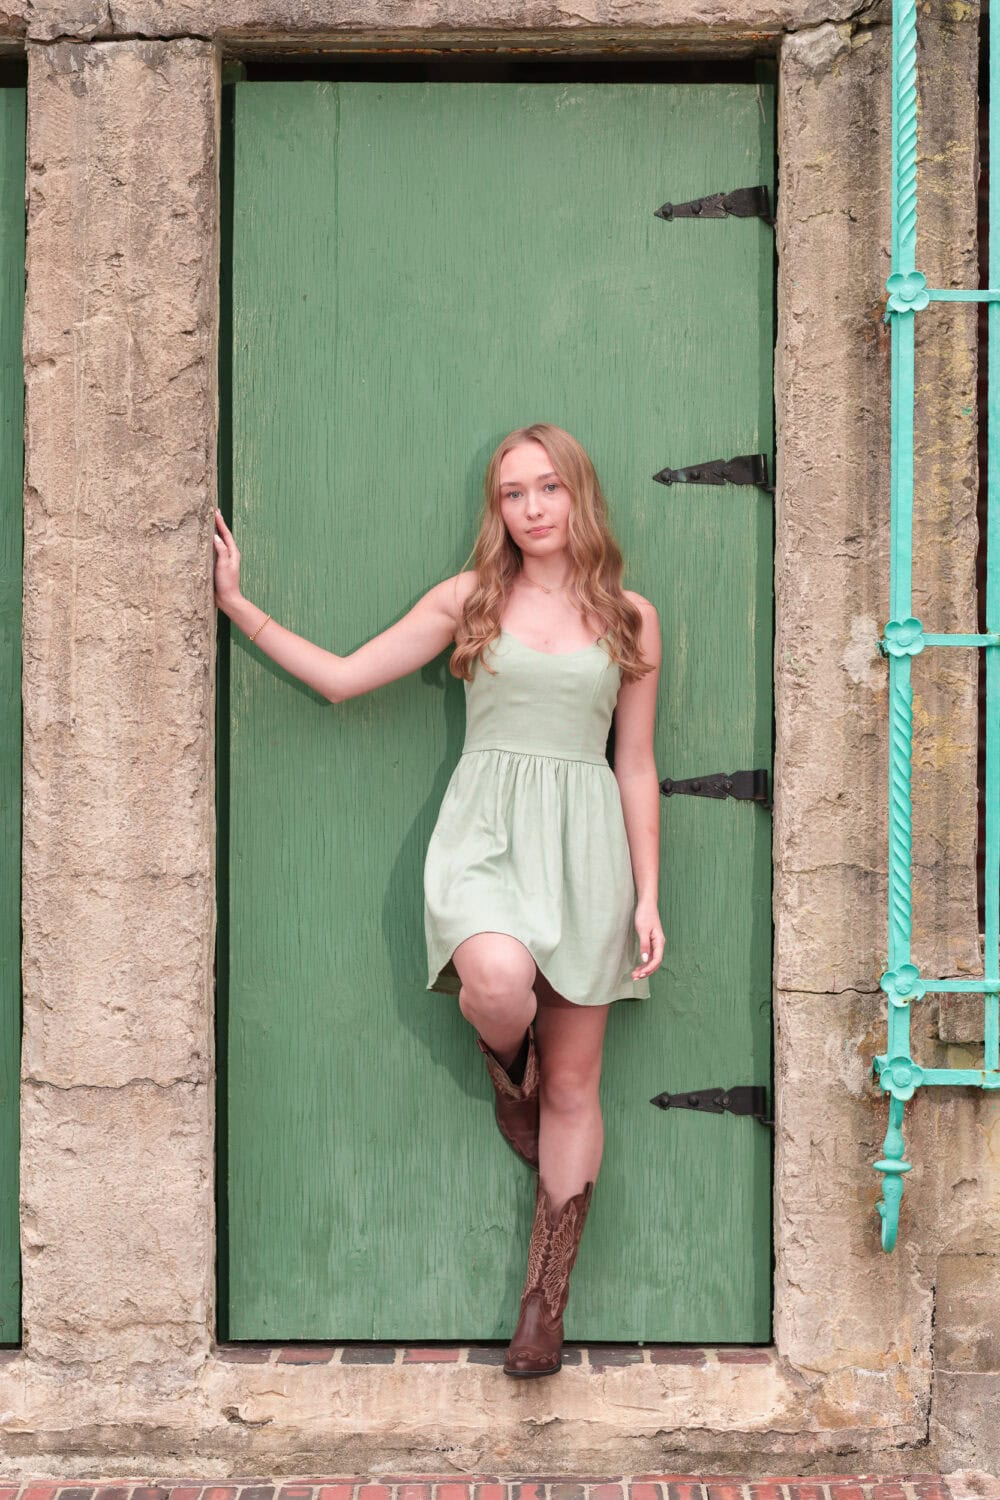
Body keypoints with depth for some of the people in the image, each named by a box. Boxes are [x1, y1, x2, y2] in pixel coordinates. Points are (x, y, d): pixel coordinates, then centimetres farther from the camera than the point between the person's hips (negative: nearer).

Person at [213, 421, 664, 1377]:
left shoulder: (629, 618, 8)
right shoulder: (469, 599, 6)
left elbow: (635, 764, 10)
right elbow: (342, 677, 6)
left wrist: (648, 897, 6)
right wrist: (237, 605, 0)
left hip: (585, 841, 1)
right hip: (484, 831, -1)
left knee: (574, 1085, 3)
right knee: (500, 977, -34)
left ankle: (543, 1307, 17)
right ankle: (506, 1072, 6)